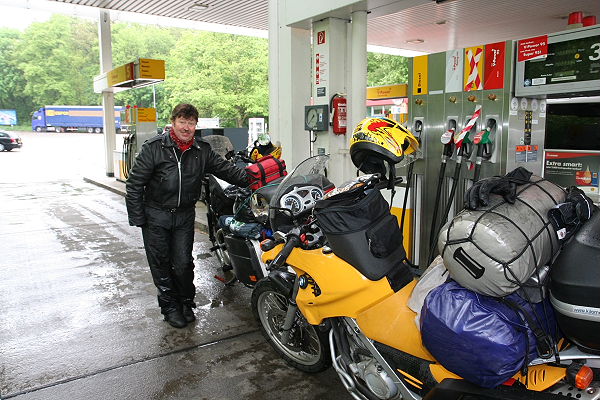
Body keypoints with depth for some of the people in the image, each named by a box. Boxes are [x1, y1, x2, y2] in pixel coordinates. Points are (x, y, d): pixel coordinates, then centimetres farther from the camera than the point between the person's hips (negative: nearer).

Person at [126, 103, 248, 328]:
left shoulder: (202, 151, -1)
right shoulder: (154, 148, -11)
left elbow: (225, 169, 0)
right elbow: (135, 183, -9)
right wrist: (137, 218, -10)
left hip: (185, 215, 2)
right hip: (156, 215, -2)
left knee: (183, 263, 5)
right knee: (160, 263, 8)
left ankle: (186, 302, 28)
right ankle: (170, 305, 25)